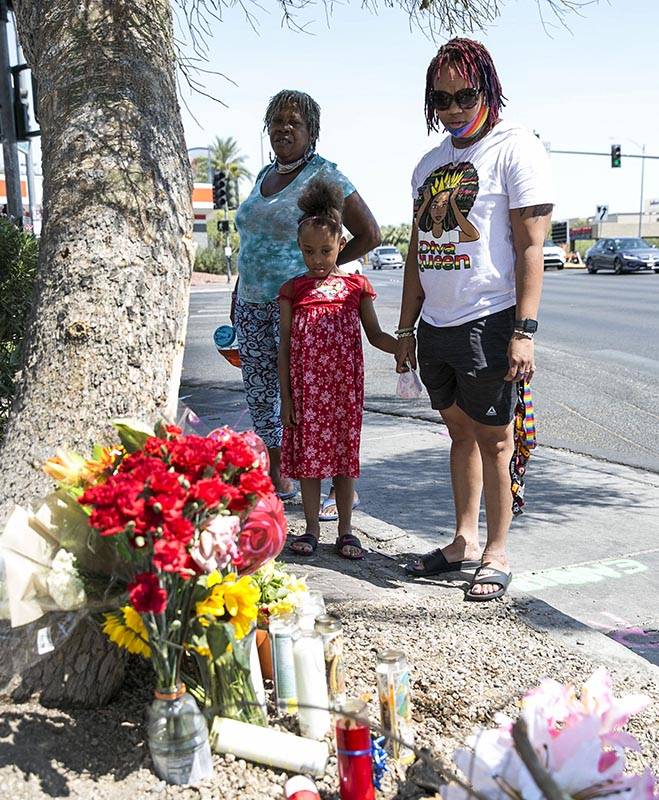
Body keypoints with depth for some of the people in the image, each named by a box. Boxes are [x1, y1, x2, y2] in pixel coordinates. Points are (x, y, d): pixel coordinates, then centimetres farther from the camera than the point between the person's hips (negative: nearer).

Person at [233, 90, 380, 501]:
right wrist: (238, 294, 21)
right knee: (259, 396, 11)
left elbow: (370, 234, -9)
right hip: (252, 303, 8)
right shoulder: (265, 174, 15)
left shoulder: (323, 175, -8)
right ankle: (278, 482, 27)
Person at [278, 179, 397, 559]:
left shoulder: (356, 286, 2)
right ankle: (312, 529, 19)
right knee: (309, 455, 6)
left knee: (344, 455, 8)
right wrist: (285, 396, -1)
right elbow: (285, 346, 3)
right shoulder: (293, 290, 2)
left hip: (344, 386, 0)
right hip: (306, 388, 0)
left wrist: (403, 346, -14)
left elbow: (374, 334, 6)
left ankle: (345, 531, 19)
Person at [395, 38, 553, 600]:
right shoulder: (430, 163, 17)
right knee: (461, 433, 13)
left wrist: (524, 332, -18)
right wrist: (406, 330, 16)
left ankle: (497, 554, 11)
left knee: (493, 439, 0)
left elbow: (530, 246, -11)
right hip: (436, 325, 7)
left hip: (489, 322, -7)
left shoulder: (515, 148, -4)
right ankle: (463, 542, 23)